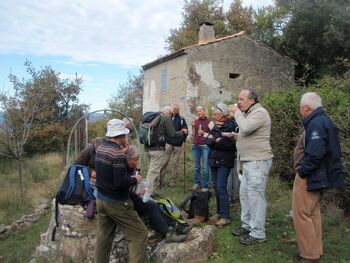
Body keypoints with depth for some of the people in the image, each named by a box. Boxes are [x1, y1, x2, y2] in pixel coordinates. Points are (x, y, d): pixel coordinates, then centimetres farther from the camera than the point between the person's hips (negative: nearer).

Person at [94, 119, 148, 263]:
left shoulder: (100, 149, 3)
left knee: (103, 236, 18)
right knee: (139, 234, 0)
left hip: (100, 199, 9)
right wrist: (135, 179, -10)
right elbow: (121, 183, -27)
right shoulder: (118, 155, -23)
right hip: (116, 202, -8)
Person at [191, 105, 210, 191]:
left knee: (205, 167, -2)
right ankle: (197, 183, 24)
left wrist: (204, 133, -12)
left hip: (205, 146, -4)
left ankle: (205, 186, 5)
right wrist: (193, 127, -3)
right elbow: (193, 134, 12)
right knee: (196, 167, 12)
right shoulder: (195, 121, 9)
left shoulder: (209, 122, -1)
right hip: (195, 146, 4)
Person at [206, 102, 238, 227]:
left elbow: (228, 143, -23)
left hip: (224, 162, -7)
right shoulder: (215, 126, 12)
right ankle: (219, 212, 25)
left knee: (221, 187, -10)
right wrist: (218, 141, -17)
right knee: (216, 187, 12)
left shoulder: (231, 126, -11)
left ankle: (225, 216, -1)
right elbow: (208, 141, 1)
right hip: (214, 160, 8)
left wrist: (214, 141, -12)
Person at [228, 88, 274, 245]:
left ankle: (258, 234, 5)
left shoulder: (260, 112, -12)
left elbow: (245, 128, -27)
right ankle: (247, 226, 28)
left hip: (258, 162, -10)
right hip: (249, 161, 10)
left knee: (255, 196, -5)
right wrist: (236, 136, 9)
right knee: (244, 194, 15)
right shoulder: (249, 113, 19)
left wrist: (237, 112, -13)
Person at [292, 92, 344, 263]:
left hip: (308, 178, -11)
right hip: (316, 176, 11)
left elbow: (315, 153, -30)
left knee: (302, 215, -3)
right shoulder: (322, 120, 14)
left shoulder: (316, 123, -19)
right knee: (312, 214, 18)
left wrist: (302, 171, -17)